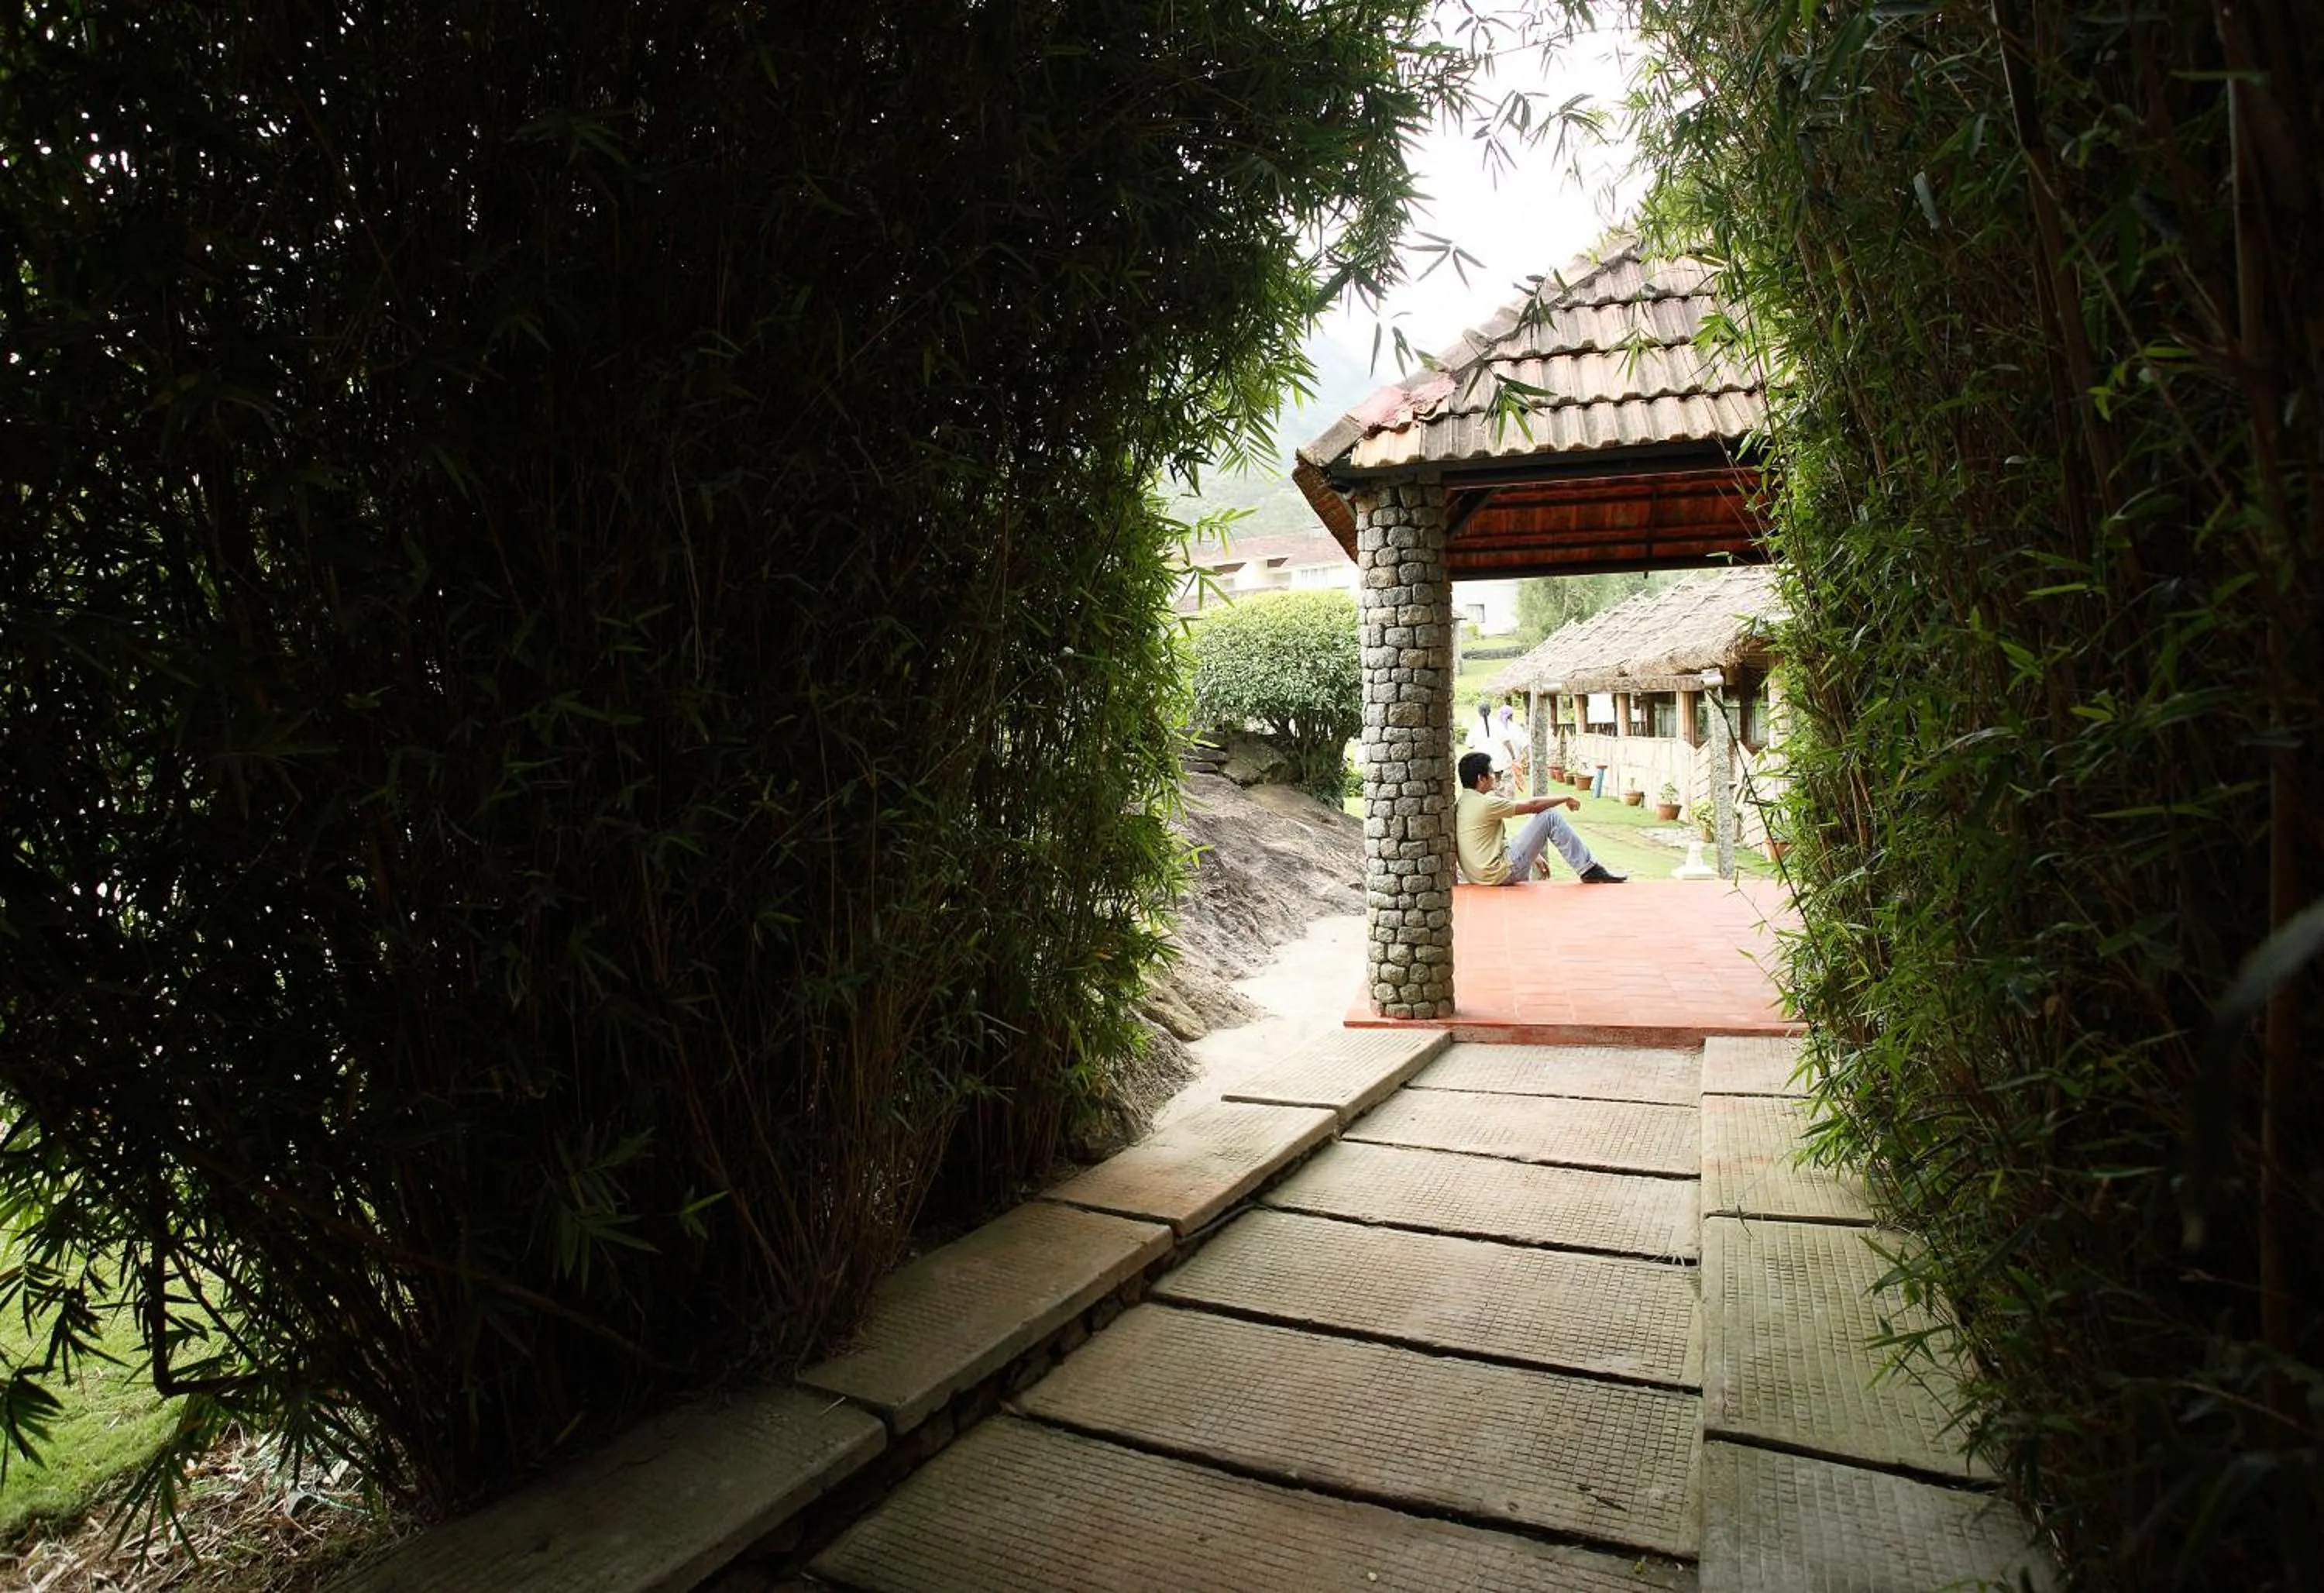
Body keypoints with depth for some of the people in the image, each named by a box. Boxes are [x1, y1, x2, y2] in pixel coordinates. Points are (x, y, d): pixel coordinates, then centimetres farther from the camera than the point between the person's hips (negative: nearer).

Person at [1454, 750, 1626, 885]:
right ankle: (1590, 870, 1)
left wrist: (1533, 855, 25)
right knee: (1550, 817, -7)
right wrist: (1566, 799, 6)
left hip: (1479, 876, 9)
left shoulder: (1461, 804, 13)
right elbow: (1533, 806, -9)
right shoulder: (1485, 804, -15)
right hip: (1500, 873, -9)